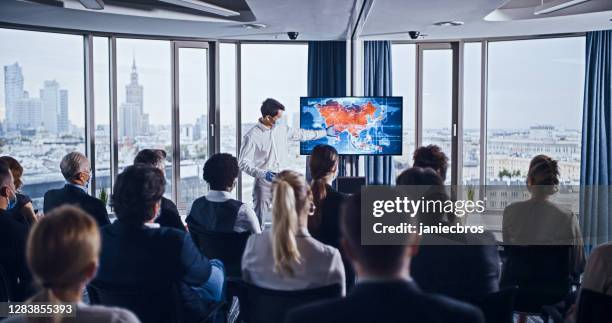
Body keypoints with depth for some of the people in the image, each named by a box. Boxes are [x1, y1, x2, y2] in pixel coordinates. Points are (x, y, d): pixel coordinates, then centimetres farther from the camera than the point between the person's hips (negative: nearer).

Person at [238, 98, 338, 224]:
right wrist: (263, 174, -28)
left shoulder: (281, 129, 5)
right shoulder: (252, 136, -14)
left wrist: (325, 132, 26)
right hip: (264, 182, -5)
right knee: (260, 221, 1)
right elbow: (243, 162, -16)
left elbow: (300, 134, 20)